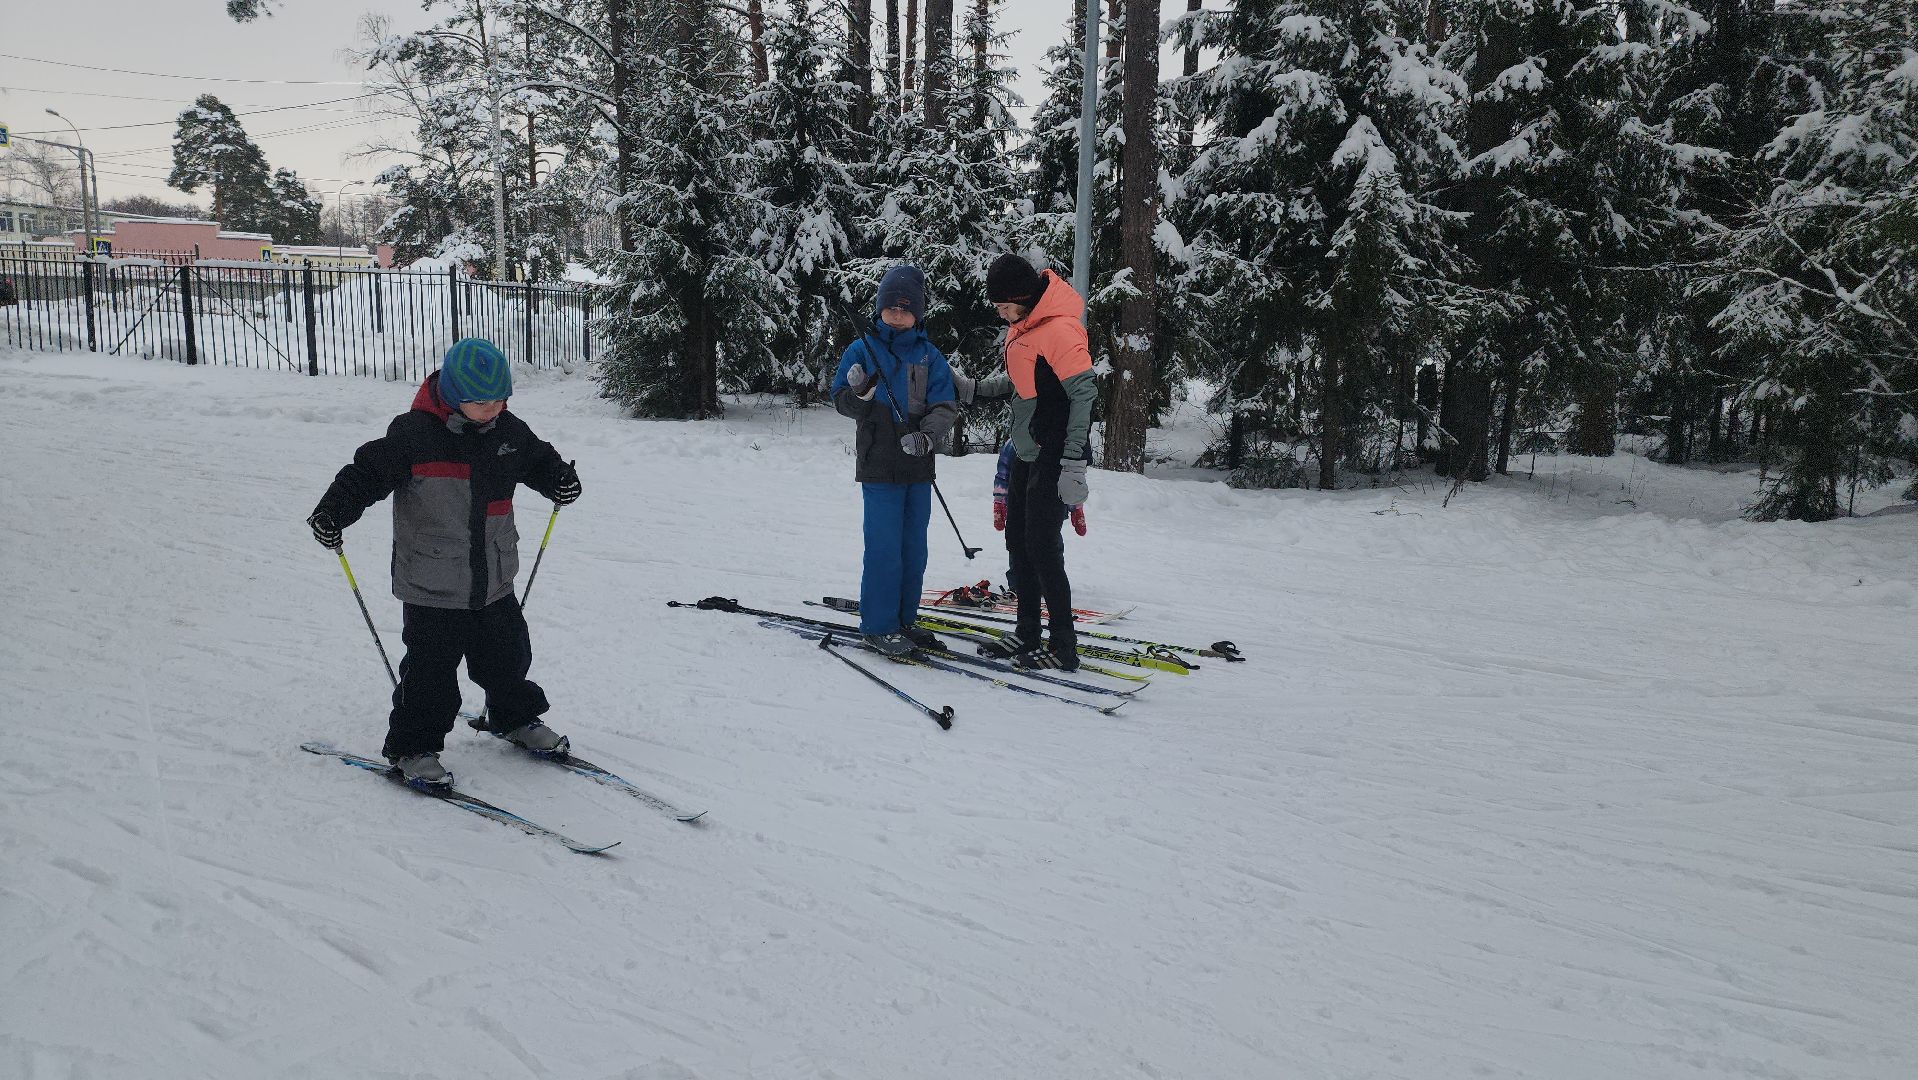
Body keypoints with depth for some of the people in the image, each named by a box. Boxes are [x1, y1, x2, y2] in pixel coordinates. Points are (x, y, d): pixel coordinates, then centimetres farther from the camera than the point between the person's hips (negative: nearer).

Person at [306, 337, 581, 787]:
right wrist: (334, 511, -27)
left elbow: (538, 460, 16)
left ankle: (516, 719, 41)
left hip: (494, 581, 5)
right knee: (431, 670, 0)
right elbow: (368, 472, -13)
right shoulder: (412, 434, -16)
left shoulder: (509, 432, 0)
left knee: (508, 657, 18)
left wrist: (561, 479, -4)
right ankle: (411, 749, 15)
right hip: (433, 585, -5)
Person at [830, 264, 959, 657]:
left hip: (918, 466, 4)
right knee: (885, 547, -7)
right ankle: (878, 625, 2)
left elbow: (945, 405, 0)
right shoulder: (863, 349, 1)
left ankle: (905, 619, 23)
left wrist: (926, 436, -18)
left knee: (914, 547, 11)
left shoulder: (929, 355, 6)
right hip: (879, 466, -4)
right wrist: (860, 394, -21)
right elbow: (841, 400, 2)